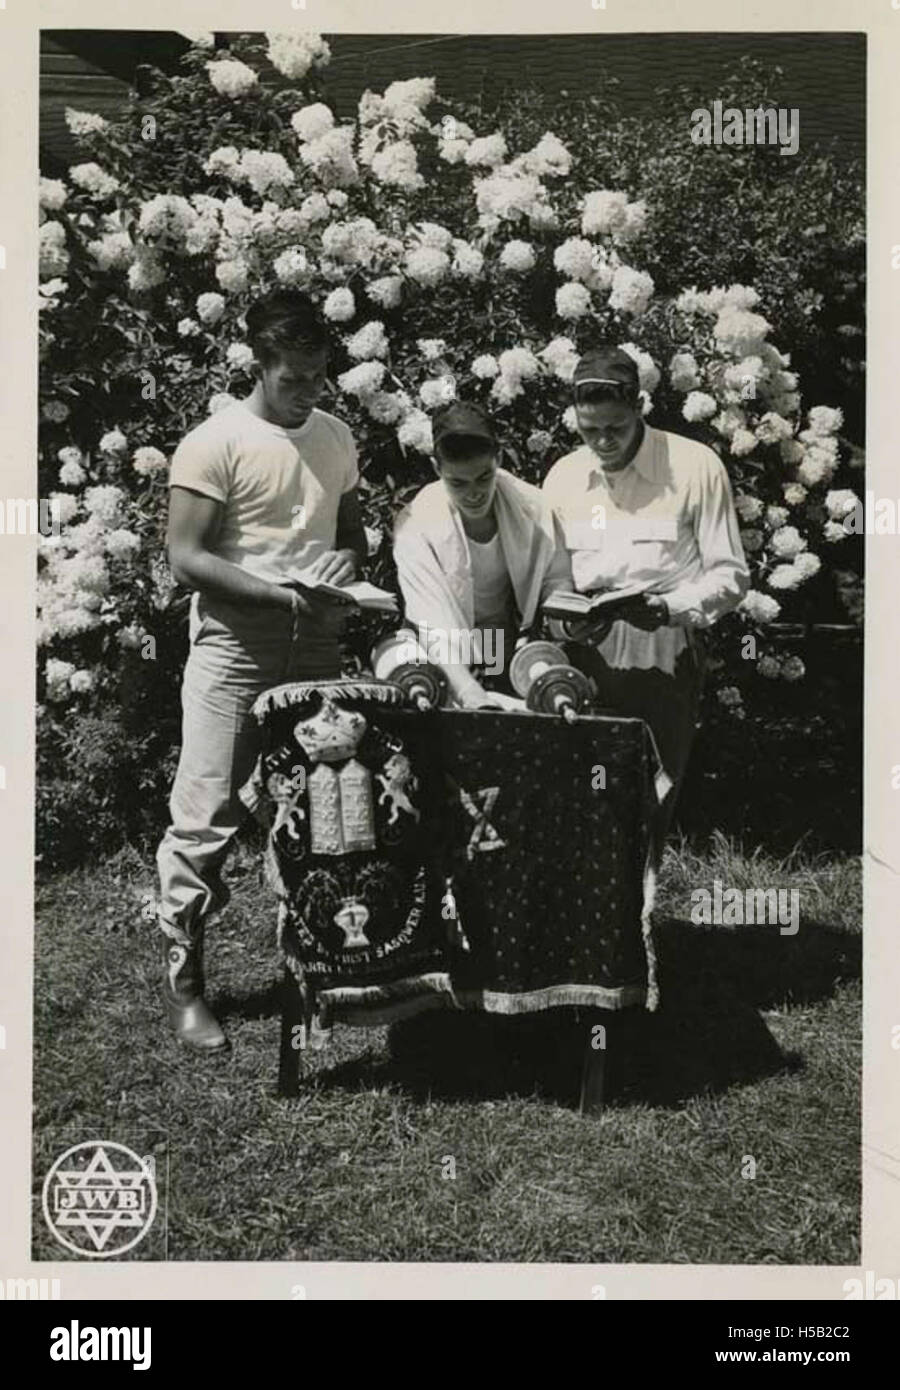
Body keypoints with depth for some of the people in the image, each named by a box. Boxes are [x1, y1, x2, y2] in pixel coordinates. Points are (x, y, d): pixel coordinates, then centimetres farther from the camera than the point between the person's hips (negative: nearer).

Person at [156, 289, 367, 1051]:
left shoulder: (337, 439, 10)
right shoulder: (216, 443, -8)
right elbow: (186, 557, -12)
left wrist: (344, 570, -2)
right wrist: (285, 593, -19)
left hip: (317, 646, 5)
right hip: (234, 647, -5)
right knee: (206, 815, -5)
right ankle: (183, 980, 7)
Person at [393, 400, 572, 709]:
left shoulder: (531, 507, -7)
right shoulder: (415, 525, -16)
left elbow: (557, 578, 7)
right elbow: (436, 629, -24)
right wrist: (471, 695, -38)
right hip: (453, 663, -1)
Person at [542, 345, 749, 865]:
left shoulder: (696, 468, -4)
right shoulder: (564, 476, 8)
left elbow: (731, 574, -3)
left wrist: (672, 608, -20)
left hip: (666, 662, -3)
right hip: (586, 663, 3)